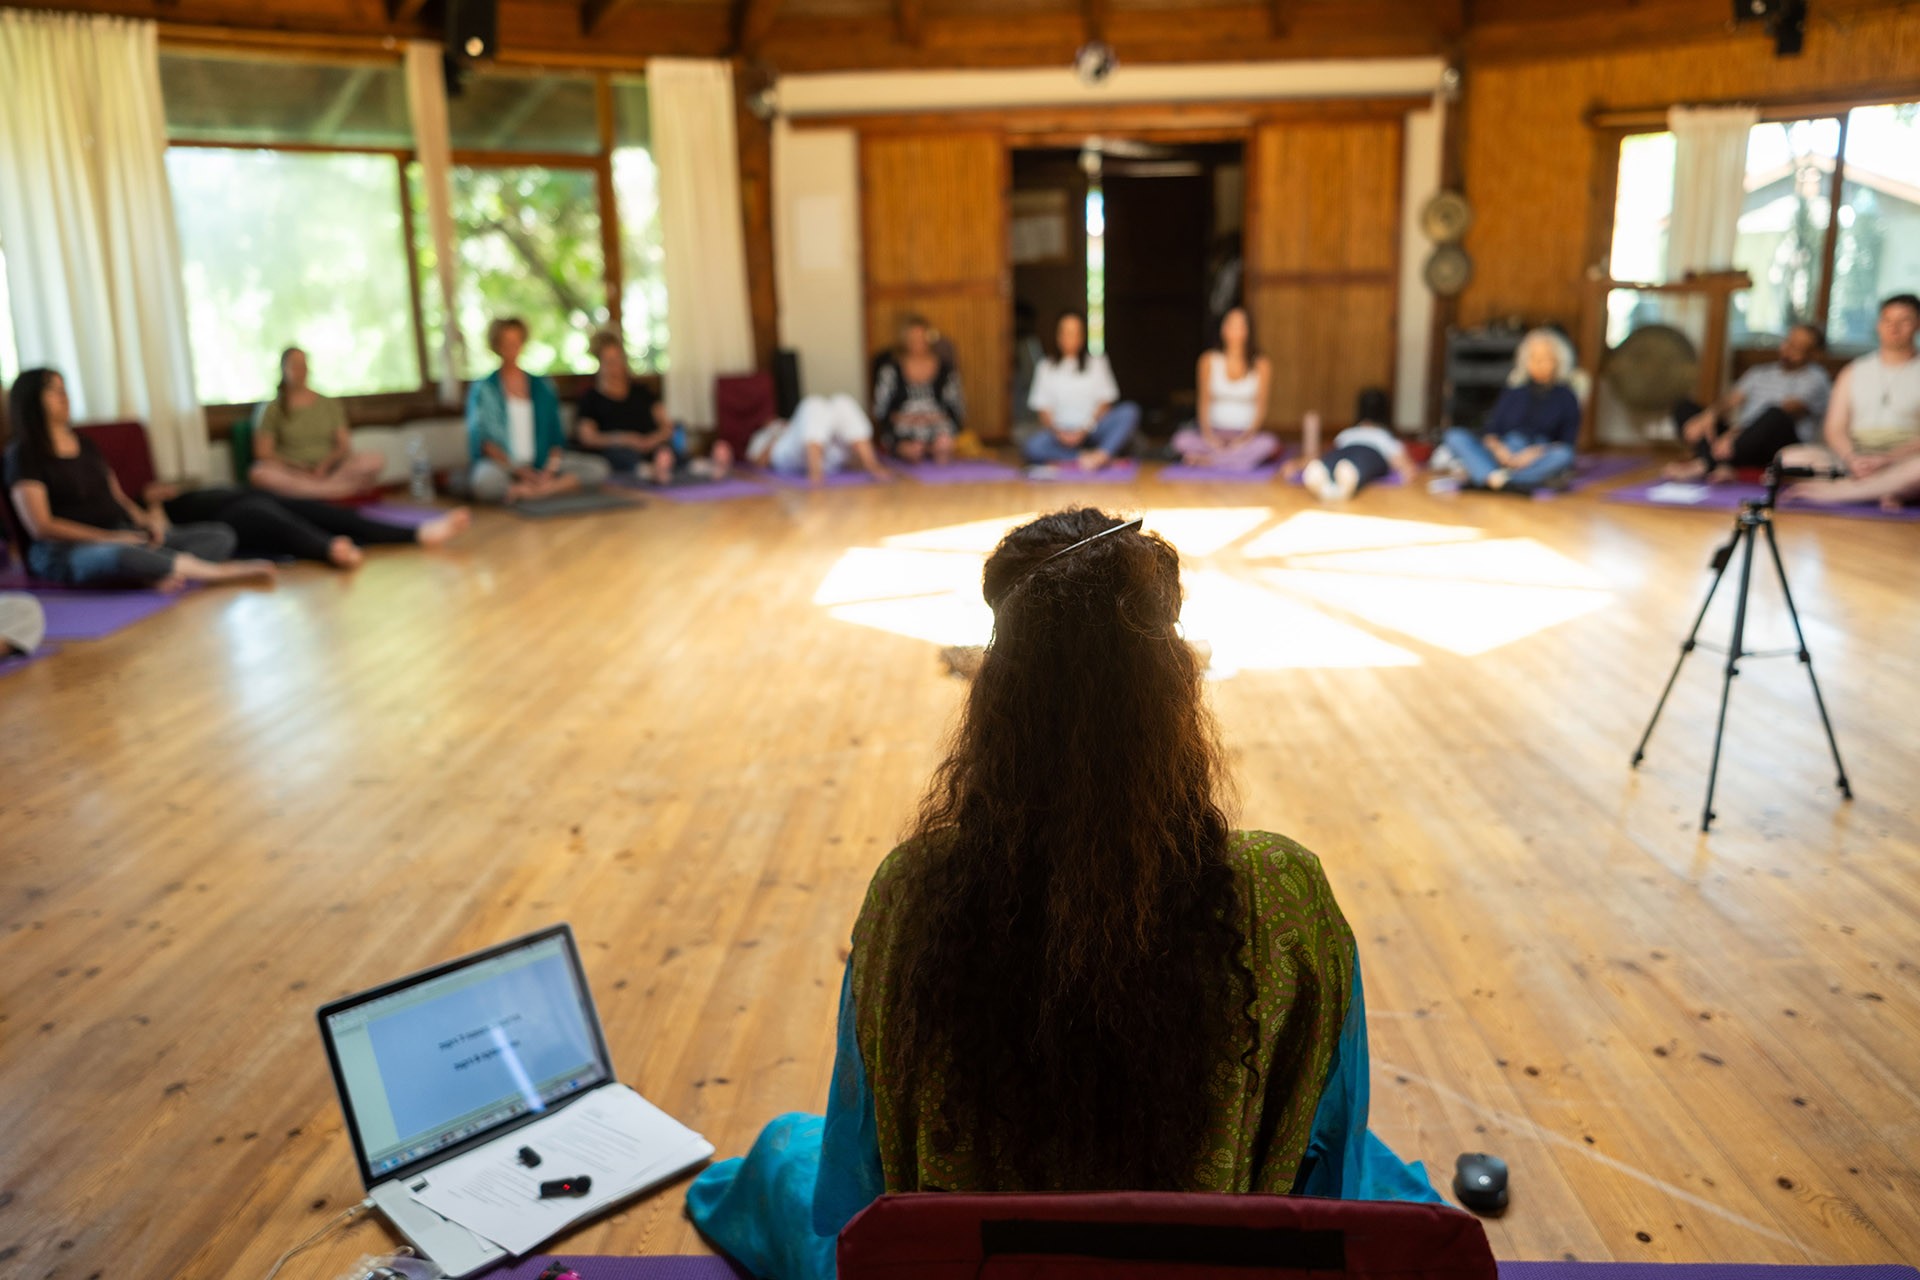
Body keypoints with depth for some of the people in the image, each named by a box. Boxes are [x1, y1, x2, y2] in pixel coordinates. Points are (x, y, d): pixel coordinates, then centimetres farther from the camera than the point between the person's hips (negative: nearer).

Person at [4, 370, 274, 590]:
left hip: (125, 534, 8)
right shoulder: (24, 454, 0)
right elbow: (41, 526, -9)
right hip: (65, 551, -8)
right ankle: (218, 571, -35)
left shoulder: (84, 444, 23)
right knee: (118, 556, -45)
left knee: (220, 535, -9)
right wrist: (109, 537, -17)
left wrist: (144, 518, -1)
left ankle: (163, 576, -40)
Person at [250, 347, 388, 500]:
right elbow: (263, 452, 2)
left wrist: (325, 465, -10)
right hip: (291, 475, -1)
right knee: (258, 473, -37)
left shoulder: (330, 405, 16)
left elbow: (344, 446, 11)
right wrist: (299, 470, -13)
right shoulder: (274, 409, 10)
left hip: (329, 471, 1)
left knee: (376, 460, -24)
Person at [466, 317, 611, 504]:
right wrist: (517, 469, -17)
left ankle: (532, 490, -30)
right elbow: (482, 439, -4)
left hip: (541, 464, 4)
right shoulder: (483, 389, 4)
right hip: (502, 466, -4)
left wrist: (550, 470, -9)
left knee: (599, 469, -19)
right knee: (486, 482, -40)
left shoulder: (543, 387, 14)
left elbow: (556, 434, 10)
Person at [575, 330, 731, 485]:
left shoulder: (642, 391, 28)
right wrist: (621, 439, -15)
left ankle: (707, 468, -64)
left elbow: (667, 425, 18)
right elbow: (586, 437, 4)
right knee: (619, 450, -39)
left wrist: (655, 438, -8)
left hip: (649, 448, 3)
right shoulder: (591, 398, 19)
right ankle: (651, 471, -74)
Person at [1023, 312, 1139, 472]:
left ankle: (1101, 455, -45)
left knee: (1130, 411, -28)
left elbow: (1104, 403, 5)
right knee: (1031, 447, -33)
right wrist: (1058, 432, -16)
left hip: (1092, 428, 1)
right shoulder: (1046, 368, 12)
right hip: (1061, 432, 0)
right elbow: (1043, 409, 5)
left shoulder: (1096, 363, 12)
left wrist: (1085, 430, -13)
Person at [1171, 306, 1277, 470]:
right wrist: (1208, 434, -16)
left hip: (1246, 437, 0)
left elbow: (1261, 407, -2)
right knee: (1183, 438, -30)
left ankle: (1208, 460, -32)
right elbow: (1204, 402, 2)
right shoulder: (1209, 360, 6)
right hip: (1215, 433, 0)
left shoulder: (1261, 365, 3)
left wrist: (1247, 436, -20)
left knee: (1268, 443, -35)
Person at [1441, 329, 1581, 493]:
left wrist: (1536, 453, -16)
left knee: (1563, 456, -37)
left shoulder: (1566, 398, 13)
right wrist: (1497, 447, -11)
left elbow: (1567, 444, 2)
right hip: (1502, 459, 2)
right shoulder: (1512, 394, 21)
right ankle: (1494, 477, -44)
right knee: (1455, 435, -19)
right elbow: (1490, 430, 12)